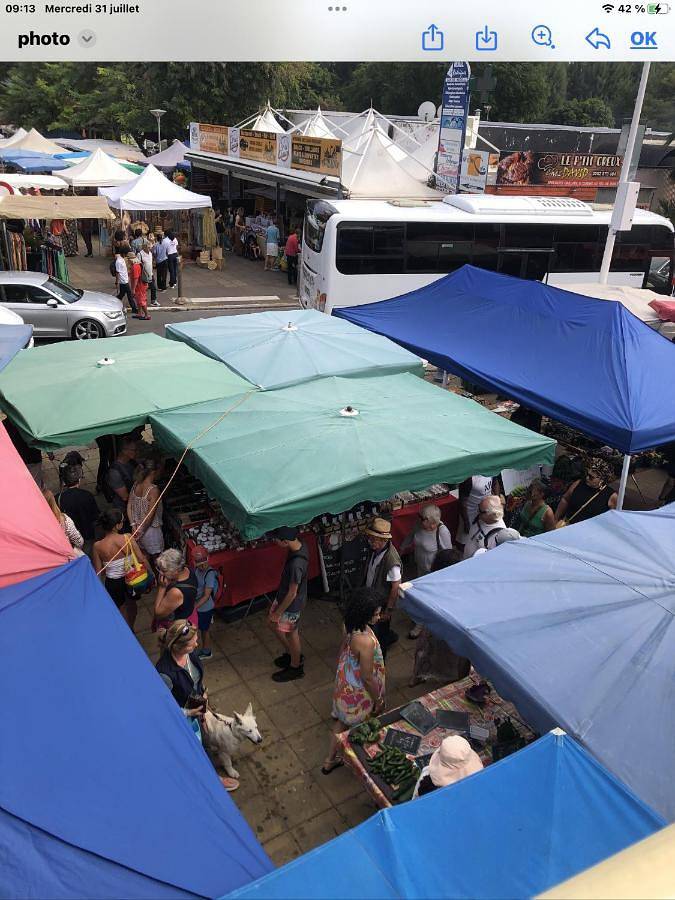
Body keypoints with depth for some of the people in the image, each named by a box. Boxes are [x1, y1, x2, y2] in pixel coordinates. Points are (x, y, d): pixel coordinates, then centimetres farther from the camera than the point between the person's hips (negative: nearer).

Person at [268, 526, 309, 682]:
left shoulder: (296, 564, -40)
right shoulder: (300, 544, -13)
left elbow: (292, 594, -27)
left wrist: (278, 612, -14)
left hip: (291, 604, -9)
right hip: (283, 596, 9)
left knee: (291, 634, 15)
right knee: (272, 623, 26)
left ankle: (296, 667, 40)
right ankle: (291, 654, 47)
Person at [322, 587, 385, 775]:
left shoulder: (350, 625, -15)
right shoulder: (366, 641, -40)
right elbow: (367, 678, -28)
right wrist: (379, 699, -12)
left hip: (344, 680, 7)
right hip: (359, 691, -7)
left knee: (342, 720, 29)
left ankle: (330, 760, 47)